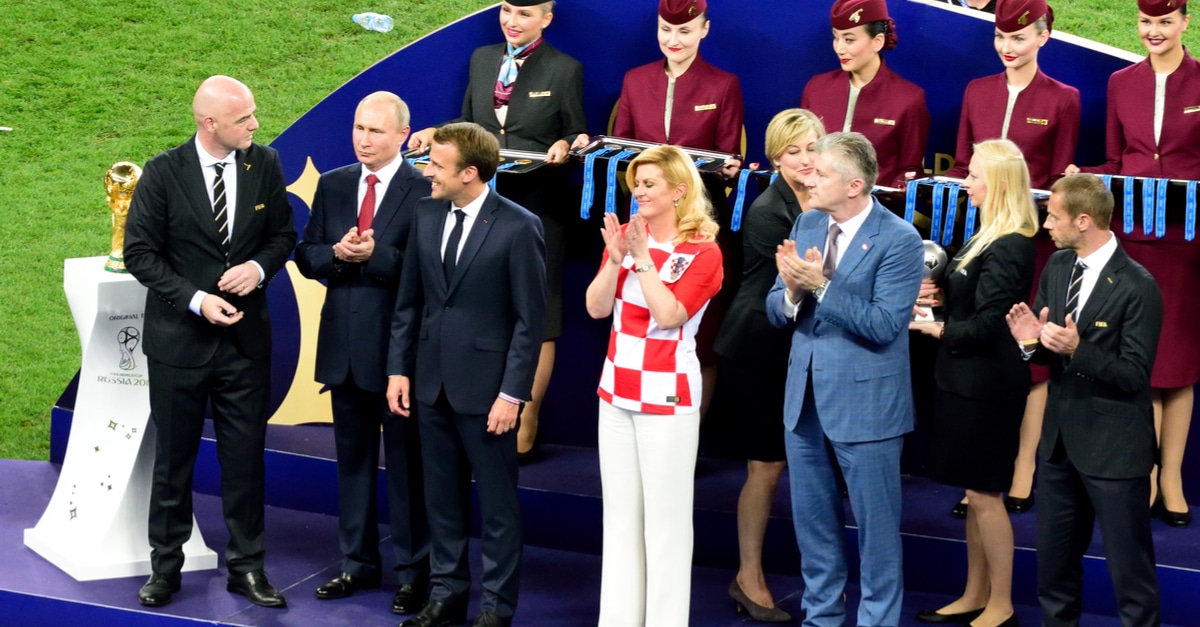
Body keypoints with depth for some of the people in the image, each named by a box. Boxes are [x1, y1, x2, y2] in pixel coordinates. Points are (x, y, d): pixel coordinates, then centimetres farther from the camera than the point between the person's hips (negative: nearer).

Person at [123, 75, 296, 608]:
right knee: (173, 455, 9)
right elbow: (140, 253, -8)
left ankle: (246, 566, 19)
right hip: (179, 338, -2)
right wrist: (195, 299, -19)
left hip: (246, 336, 2)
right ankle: (165, 566, 23)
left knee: (245, 455, 7)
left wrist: (258, 267, -13)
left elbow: (282, 234, 8)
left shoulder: (265, 165, -2)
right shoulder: (163, 173, -11)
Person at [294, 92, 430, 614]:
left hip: (399, 346, -6)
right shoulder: (332, 185, 9)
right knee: (352, 459, 15)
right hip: (344, 344, 6)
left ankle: (413, 571, 13)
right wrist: (336, 254, -12)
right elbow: (305, 256, 7)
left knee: (406, 463, 3)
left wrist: (376, 253, -25)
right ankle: (359, 561, 28)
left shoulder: (424, 190, -10)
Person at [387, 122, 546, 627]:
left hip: (485, 387, -5)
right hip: (431, 381, 6)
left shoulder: (518, 228, -12)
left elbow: (530, 319, -11)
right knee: (441, 495, 14)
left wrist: (512, 394, -14)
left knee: (497, 500, 5)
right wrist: (398, 369, 6)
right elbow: (408, 301, 11)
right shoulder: (426, 214, 4)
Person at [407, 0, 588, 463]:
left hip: (538, 209, -4)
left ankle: (525, 430, 10)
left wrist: (565, 147, -20)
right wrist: (434, 134, -2)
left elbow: (579, 138, 2)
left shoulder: (565, 70, -3)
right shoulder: (482, 59, 9)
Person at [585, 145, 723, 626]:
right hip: (617, 388, 6)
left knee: (665, 515, -3)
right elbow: (596, 308, -1)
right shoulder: (625, 235, 7)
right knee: (619, 510, 11)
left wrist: (642, 257, -19)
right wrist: (616, 258, -14)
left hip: (667, 393, -6)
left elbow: (668, 314, -19)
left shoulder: (702, 252, -8)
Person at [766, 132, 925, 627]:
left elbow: (884, 326, -22)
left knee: (875, 524, 5)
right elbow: (777, 313, 5)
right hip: (805, 397, 6)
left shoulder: (899, 240, -15)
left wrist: (822, 285, -27)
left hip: (864, 401, -6)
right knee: (812, 517, 17)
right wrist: (791, 292, -17)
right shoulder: (807, 224, 4)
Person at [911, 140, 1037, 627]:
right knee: (976, 494, 16)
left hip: (986, 385, -10)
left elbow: (987, 325, -22)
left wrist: (936, 329, -12)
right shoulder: (991, 237, 10)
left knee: (985, 494, 0)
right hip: (968, 380, 10)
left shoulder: (1009, 248, -20)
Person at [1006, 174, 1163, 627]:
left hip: (1113, 448, -7)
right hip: (1059, 437, 7)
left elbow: (1134, 374, -19)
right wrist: (1031, 342, -11)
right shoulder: (1056, 268, 5)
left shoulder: (1136, 286, -18)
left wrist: (1078, 349, -31)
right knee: (1053, 559, 19)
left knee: (1129, 568, 3)